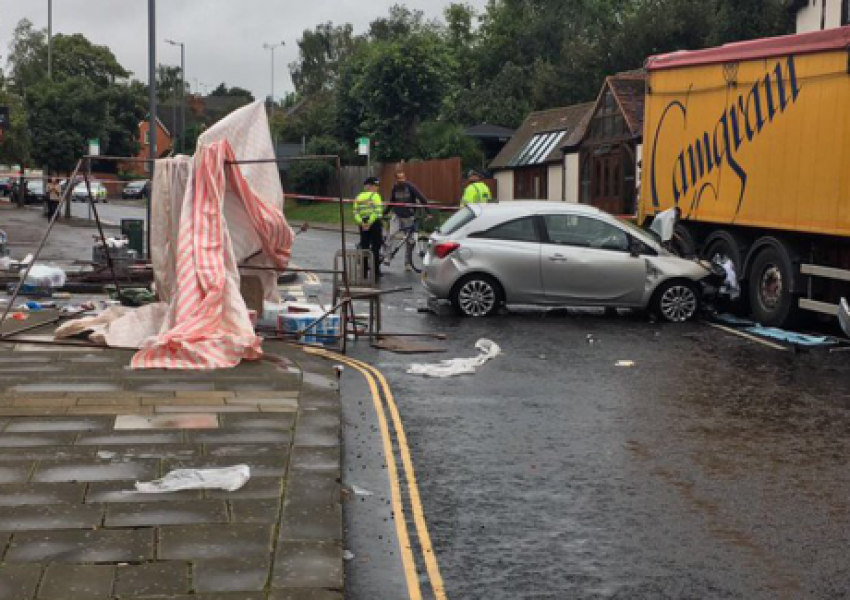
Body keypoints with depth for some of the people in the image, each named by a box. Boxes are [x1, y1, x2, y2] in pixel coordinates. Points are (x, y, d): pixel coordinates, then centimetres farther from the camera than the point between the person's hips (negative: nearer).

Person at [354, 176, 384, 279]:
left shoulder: (358, 197, 12)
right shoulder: (375, 195, -6)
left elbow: (356, 213, 1)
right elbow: (377, 211, -18)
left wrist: (362, 223, -8)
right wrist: (369, 223, -16)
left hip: (363, 225, 5)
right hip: (374, 223, -5)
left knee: (364, 248, 10)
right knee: (375, 248, 1)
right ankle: (375, 272, 3)